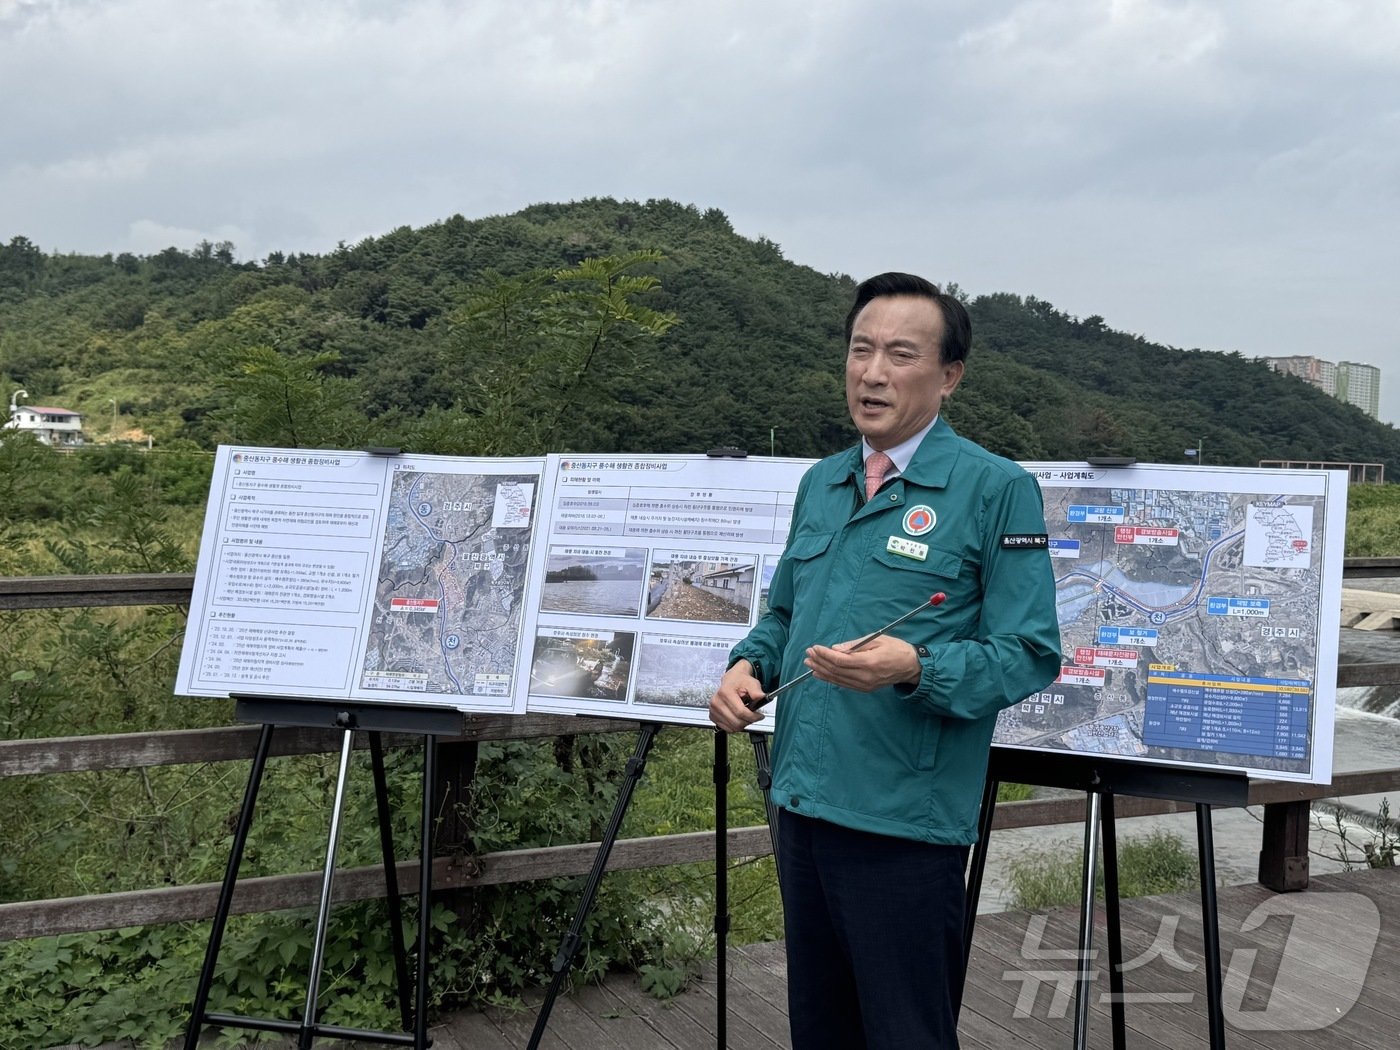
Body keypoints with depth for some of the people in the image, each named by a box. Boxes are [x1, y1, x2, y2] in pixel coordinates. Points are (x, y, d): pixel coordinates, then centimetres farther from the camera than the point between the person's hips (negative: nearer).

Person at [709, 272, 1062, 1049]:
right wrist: (747, 666, 1)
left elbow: (1030, 655, -11)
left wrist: (914, 668, -27)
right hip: (802, 802, 7)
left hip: (904, 818, -6)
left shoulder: (995, 489, -8)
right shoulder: (820, 484, 12)